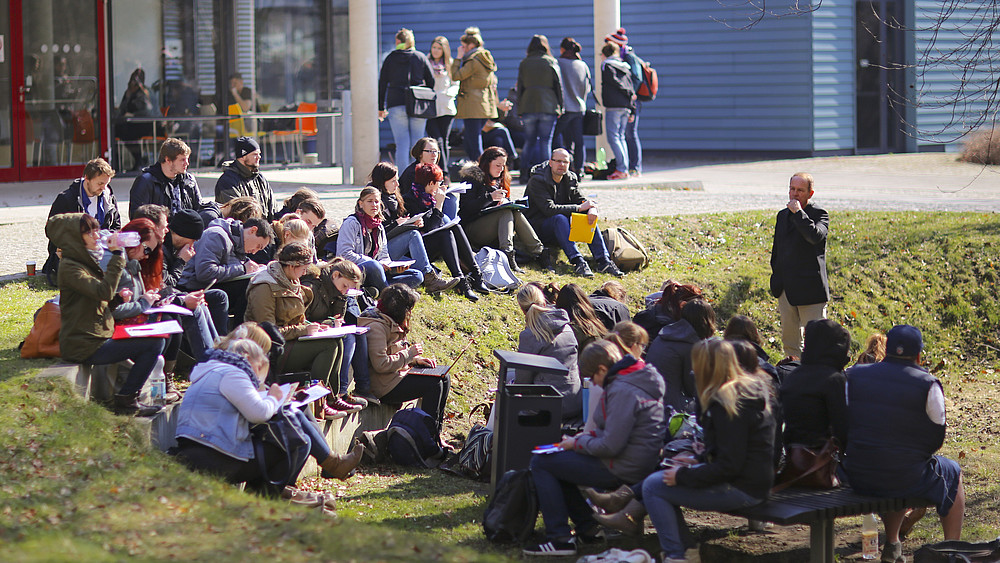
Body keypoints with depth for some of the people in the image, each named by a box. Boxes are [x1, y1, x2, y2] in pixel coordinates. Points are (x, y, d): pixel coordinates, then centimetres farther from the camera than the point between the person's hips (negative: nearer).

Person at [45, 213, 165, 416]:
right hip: (84, 346, -10)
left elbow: (104, 297, 24)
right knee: (154, 343, -14)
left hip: (98, 336, 10)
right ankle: (125, 400, -4)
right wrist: (116, 255, -24)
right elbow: (104, 291, -29)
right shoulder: (69, 267, -16)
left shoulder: (87, 262, 16)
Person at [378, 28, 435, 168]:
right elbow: (431, 82, 8)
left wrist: (381, 107, 10)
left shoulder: (390, 58, 7)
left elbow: (382, 83, 7)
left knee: (402, 144, -3)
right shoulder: (421, 57, 10)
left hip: (396, 104, -1)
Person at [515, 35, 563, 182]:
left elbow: (519, 87, 8)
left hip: (528, 108, 1)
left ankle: (524, 173, 1)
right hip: (548, 108, -1)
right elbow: (558, 86, 3)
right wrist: (560, 108, 9)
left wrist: (519, 109, 11)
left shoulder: (524, 63, 7)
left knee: (529, 142, 9)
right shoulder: (551, 62, 3)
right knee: (545, 142, 2)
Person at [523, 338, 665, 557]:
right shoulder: (637, 380, 10)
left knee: (540, 463, -4)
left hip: (622, 470, -11)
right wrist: (590, 436, 9)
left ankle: (560, 538, -6)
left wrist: (578, 444, -9)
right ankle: (588, 527, 20)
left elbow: (611, 446, -25)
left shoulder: (622, 391, -22)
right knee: (557, 461, 23)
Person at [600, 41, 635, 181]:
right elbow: (631, 87, 16)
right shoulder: (625, 67, 19)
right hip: (626, 107, 7)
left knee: (613, 137, -8)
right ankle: (625, 169, 7)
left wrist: (628, 93, -4)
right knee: (621, 137, 13)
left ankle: (621, 169, -17)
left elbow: (614, 81, -14)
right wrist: (632, 110, 15)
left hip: (614, 106, -7)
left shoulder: (606, 65, -1)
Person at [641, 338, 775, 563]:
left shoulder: (727, 404, -21)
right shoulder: (749, 389, 9)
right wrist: (698, 460, 14)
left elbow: (728, 466, -22)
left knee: (653, 486, -7)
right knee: (662, 477, 17)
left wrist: (682, 476, -15)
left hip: (742, 490, -10)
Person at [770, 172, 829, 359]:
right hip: (786, 290, 7)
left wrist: (798, 213, -22)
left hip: (810, 289, -7)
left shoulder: (819, 215, -6)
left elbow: (815, 236, -28)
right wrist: (776, 278, 17)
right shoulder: (783, 215, 15)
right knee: (789, 338, 13)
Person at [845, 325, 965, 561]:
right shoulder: (928, 385, -12)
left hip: (857, 478, 4)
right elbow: (936, 437, -4)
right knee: (952, 474, 26)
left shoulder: (854, 376, -1)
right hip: (904, 479, -4)